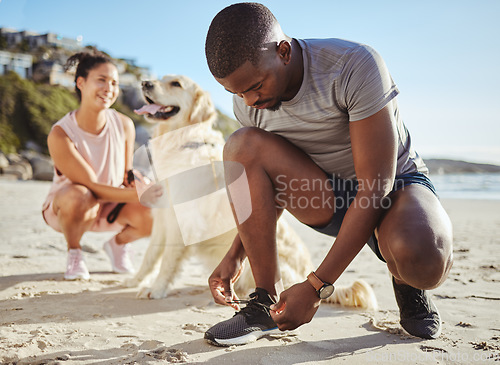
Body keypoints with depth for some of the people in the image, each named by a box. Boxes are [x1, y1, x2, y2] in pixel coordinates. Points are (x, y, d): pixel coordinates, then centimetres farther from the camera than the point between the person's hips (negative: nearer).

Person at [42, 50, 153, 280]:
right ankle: (74, 252, -6)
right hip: (64, 206, -3)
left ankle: (117, 244, 11)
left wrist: (135, 182, -25)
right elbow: (91, 187, -29)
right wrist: (137, 194, -41)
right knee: (79, 197, -40)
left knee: (153, 216, -26)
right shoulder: (60, 135, -27)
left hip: (112, 204, 3)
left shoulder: (124, 125, -15)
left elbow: (127, 177, -2)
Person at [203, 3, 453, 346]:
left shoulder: (355, 67, -28)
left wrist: (317, 286, -30)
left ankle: (406, 281, 2)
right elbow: (268, 187, 6)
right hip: (328, 199, 5)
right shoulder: (247, 101, -10)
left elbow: (376, 186, -28)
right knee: (243, 145, -22)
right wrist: (235, 256, -6)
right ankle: (266, 301, -15)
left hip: (395, 186, -4)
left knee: (424, 259, -40)